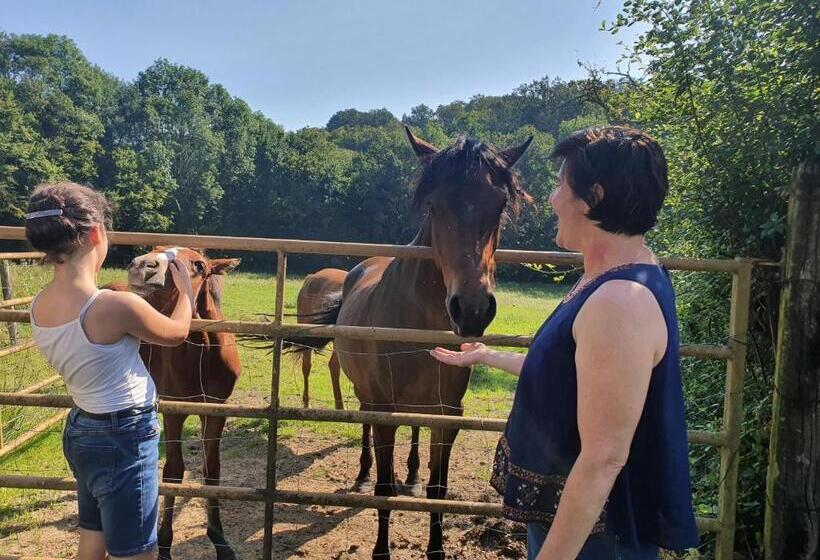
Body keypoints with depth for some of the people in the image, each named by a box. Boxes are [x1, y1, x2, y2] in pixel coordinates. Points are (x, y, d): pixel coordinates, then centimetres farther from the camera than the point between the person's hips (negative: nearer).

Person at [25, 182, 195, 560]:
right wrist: (186, 291, 10)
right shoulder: (116, 305, -27)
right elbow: (176, 334, -7)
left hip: (81, 430, 8)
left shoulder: (39, 306, -4)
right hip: (123, 440, -8)